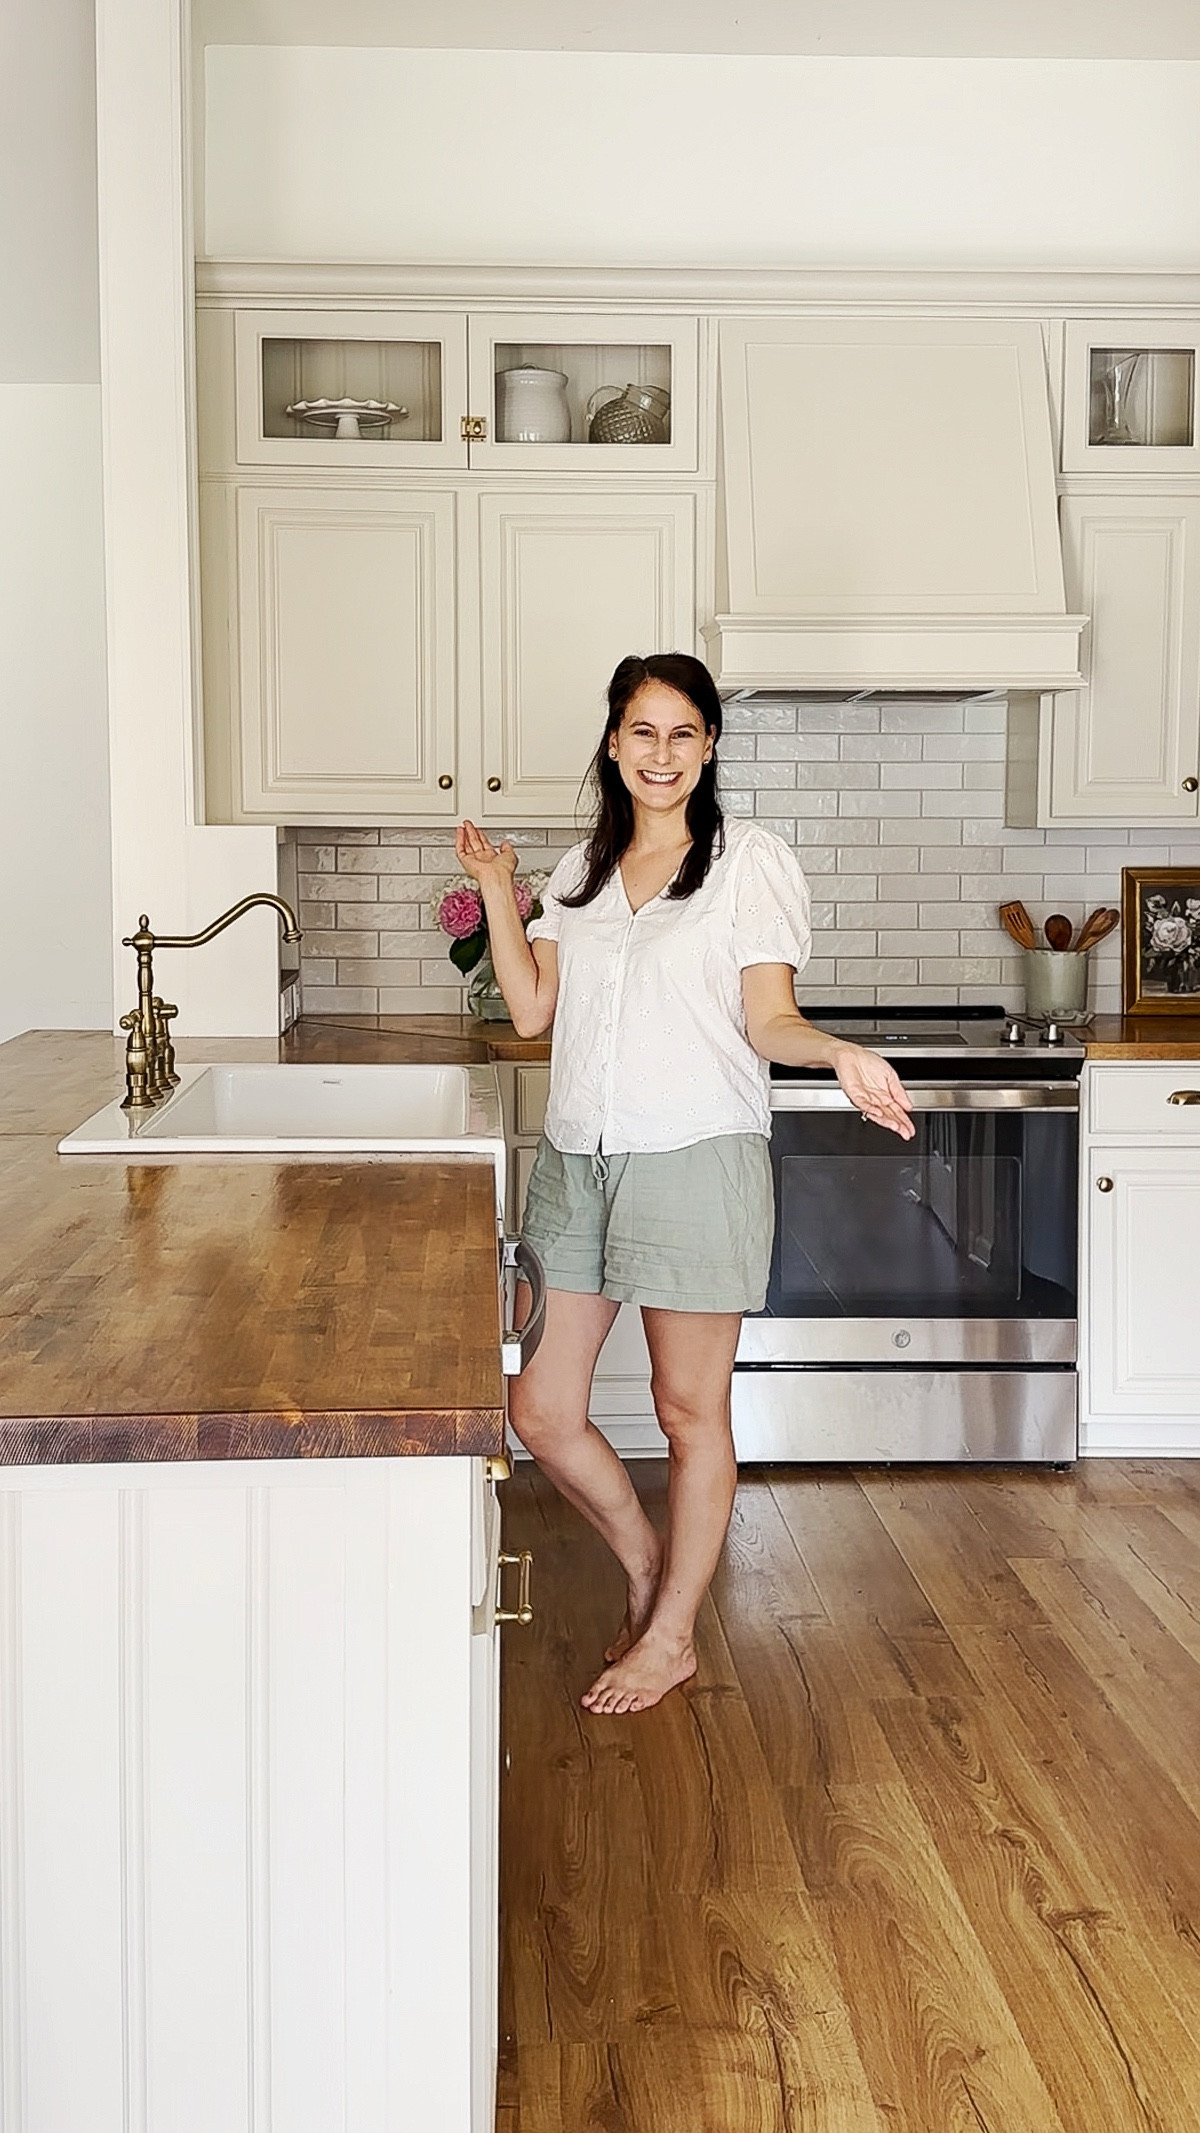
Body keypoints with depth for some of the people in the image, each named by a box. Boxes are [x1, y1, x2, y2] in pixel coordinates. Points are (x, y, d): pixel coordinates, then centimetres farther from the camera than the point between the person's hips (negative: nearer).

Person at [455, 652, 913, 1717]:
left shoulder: (751, 859, -1)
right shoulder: (581, 870, 15)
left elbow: (768, 1021, -6)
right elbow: (532, 1009, 9)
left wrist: (840, 1053, -26)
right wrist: (496, 891, 3)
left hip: (696, 1160, -5)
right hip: (576, 1160, 5)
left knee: (690, 1412, 6)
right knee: (541, 1410, 6)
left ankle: (672, 1633, 24)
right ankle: (646, 1558, 33)